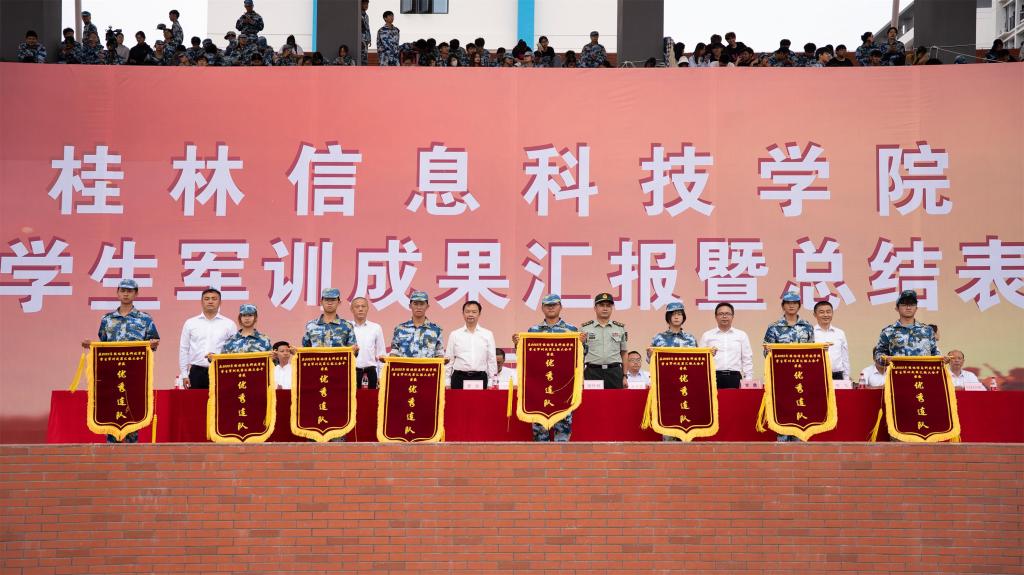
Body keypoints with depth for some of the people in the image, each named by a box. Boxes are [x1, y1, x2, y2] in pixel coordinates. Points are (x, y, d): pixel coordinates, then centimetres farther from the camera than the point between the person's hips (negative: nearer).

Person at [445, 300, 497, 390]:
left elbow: (492, 360, 7)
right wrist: (447, 384, 2)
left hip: (480, 377, 0)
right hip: (459, 377, 0)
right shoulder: (454, 335, 7)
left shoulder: (488, 334, 7)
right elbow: (449, 360, 8)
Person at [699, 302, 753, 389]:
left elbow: (747, 359, 10)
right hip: (714, 377, -1)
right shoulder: (707, 336, 10)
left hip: (734, 377, 1)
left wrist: (748, 381, 3)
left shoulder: (741, 335, 12)